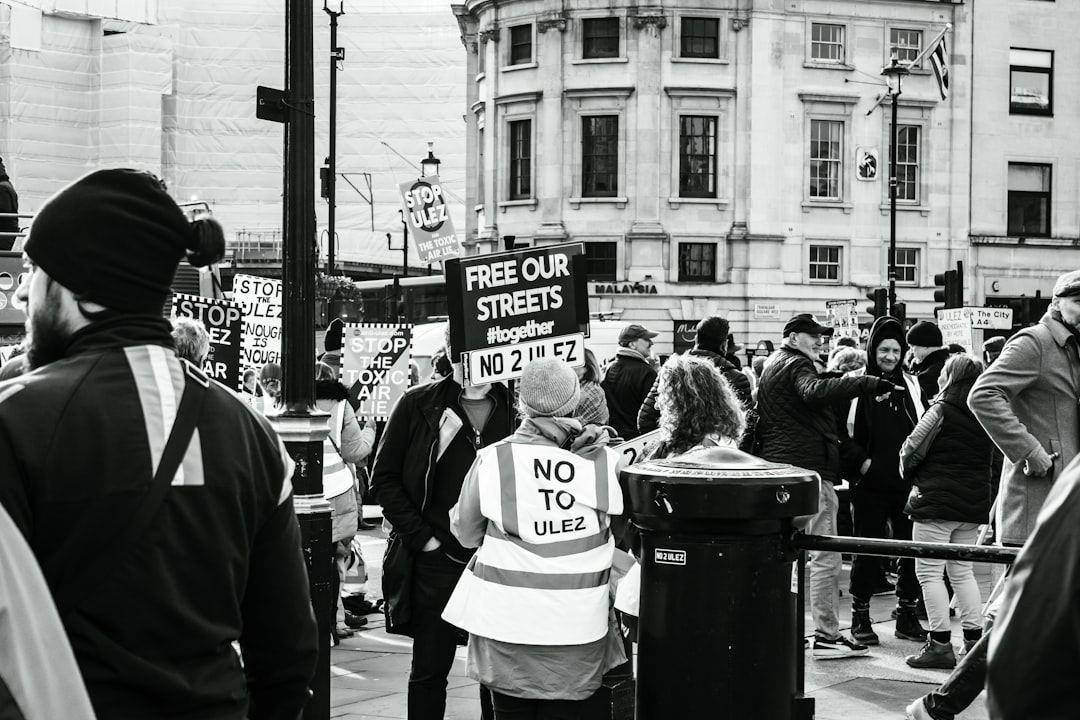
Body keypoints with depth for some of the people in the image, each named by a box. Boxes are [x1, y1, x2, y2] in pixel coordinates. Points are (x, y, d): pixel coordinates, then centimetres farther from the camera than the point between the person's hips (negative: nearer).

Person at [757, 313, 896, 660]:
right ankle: (826, 634, -10)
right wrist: (864, 382, -37)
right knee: (825, 555, -9)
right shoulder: (797, 365, -9)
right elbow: (814, 392, -32)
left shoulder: (771, 366, 21)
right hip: (808, 468, -10)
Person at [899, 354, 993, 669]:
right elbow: (989, 459, 12)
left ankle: (940, 643, -3)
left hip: (935, 501, -7)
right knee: (962, 570, 15)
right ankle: (974, 640, 14)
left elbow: (912, 450, -7)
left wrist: (910, 473, 10)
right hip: (973, 502, 7)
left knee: (929, 571, -1)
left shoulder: (942, 409, -12)